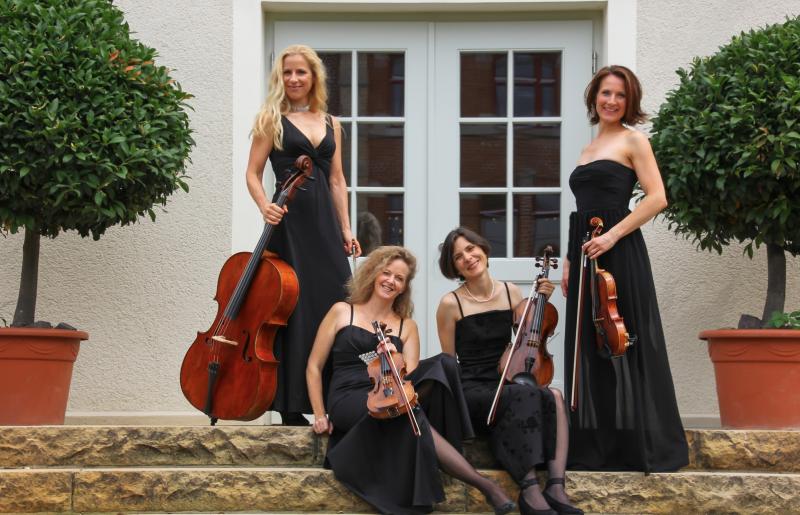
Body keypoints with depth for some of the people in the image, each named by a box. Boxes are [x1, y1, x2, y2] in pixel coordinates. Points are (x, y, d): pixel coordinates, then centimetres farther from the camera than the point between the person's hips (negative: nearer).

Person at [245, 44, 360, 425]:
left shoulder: (330, 124, 16)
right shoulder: (271, 119, 4)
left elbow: (337, 180, 16)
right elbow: (253, 173, 1)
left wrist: (345, 228, 9)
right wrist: (265, 207, -17)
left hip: (325, 223, 4)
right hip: (289, 222, -4)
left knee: (336, 304, -2)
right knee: (293, 308, -5)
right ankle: (291, 406, 0)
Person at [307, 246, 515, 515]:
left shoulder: (407, 326, 17)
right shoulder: (342, 312, 11)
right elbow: (314, 366, 11)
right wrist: (320, 415, 4)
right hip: (347, 402, -4)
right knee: (410, 416, -37)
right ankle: (484, 485, -41)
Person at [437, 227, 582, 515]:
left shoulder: (511, 292, 10)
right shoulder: (451, 304, -2)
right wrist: (456, 398, -9)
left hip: (506, 385, 4)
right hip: (471, 391, -4)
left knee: (554, 397, -29)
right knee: (525, 396, -36)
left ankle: (556, 485, -40)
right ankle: (529, 488, -39)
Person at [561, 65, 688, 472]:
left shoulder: (633, 141, 0)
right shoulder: (588, 150, 20)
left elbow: (657, 198, -10)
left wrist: (612, 235, -18)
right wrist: (570, 261, 14)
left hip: (619, 254, -7)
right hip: (585, 255, 7)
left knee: (624, 346, -6)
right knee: (589, 349, 6)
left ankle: (642, 448, 1)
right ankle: (596, 449, 12)